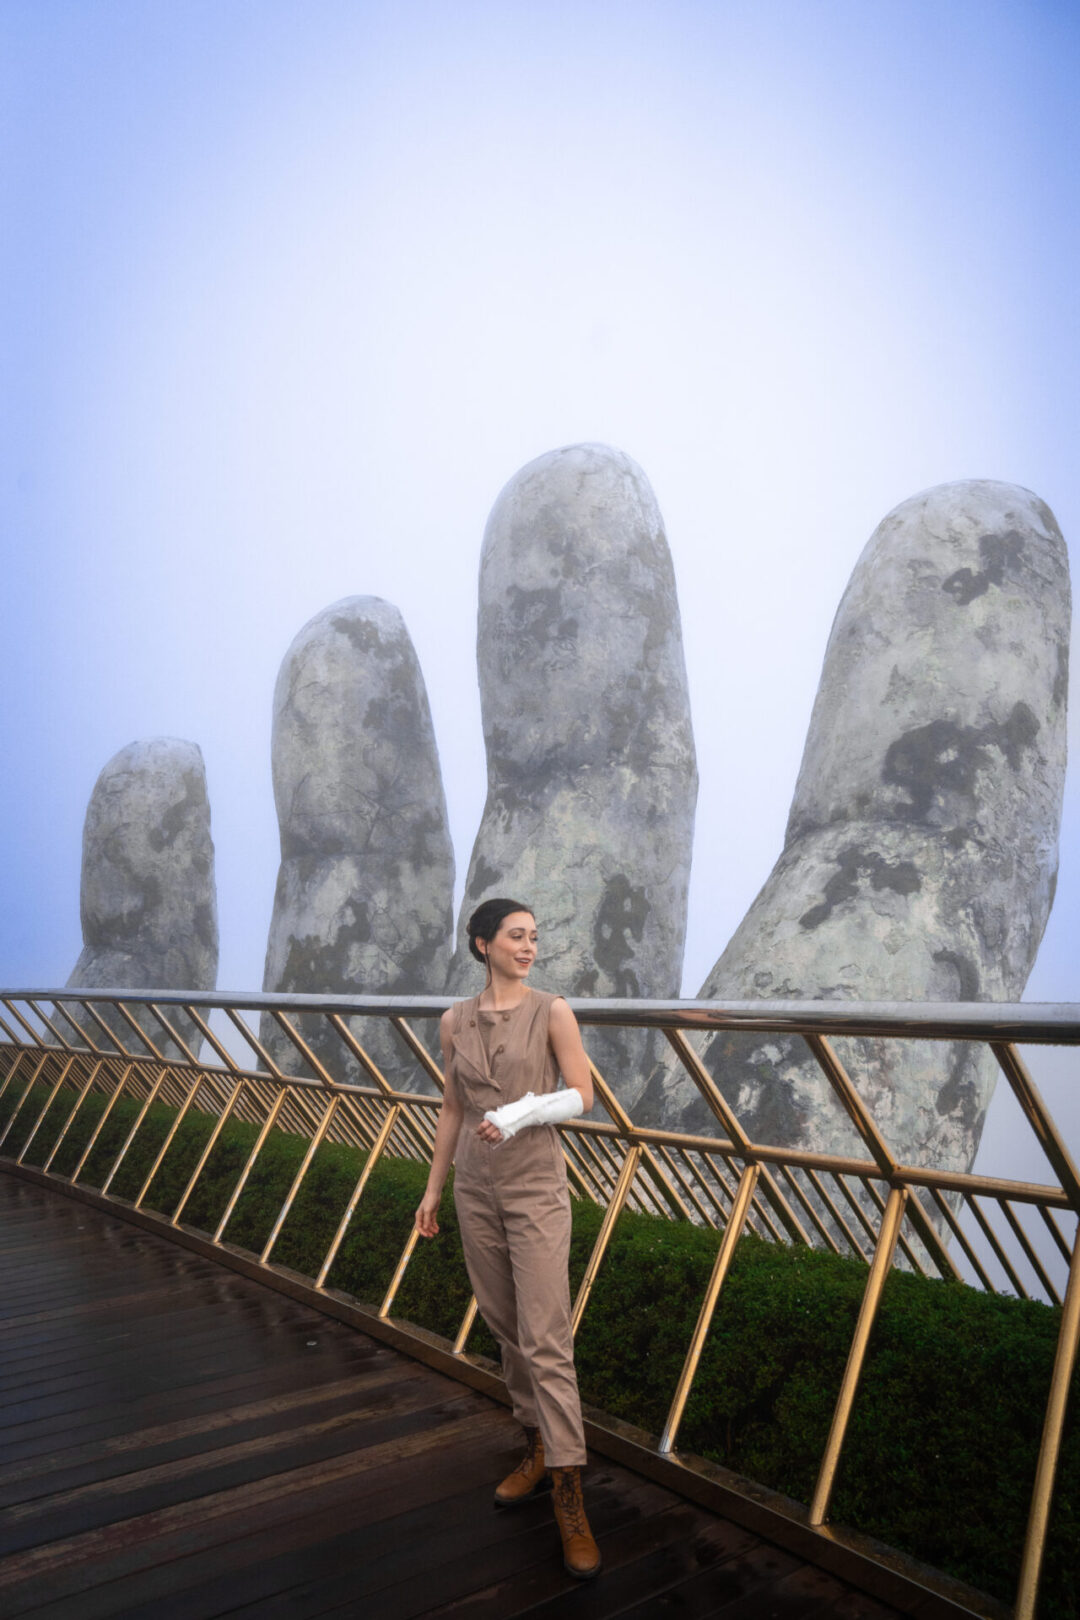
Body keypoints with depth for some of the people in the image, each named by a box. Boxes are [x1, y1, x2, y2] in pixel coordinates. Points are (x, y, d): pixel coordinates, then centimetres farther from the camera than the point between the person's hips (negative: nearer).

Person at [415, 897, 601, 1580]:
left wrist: (522, 1111, -23)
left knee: (545, 1338, -6)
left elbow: (583, 1094, -7)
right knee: (506, 1327, 14)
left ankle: (569, 1495, 2)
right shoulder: (455, 1021, 4)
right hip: (476, 1187, 4)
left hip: (535, 1187, -4)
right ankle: (539, 1450, 31)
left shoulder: (552, 1011, -7)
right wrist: (434, 1188, 13)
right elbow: (453, 1109, 11)